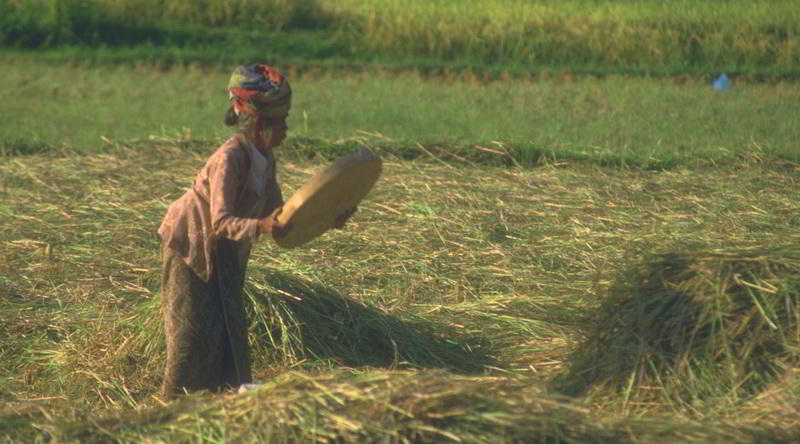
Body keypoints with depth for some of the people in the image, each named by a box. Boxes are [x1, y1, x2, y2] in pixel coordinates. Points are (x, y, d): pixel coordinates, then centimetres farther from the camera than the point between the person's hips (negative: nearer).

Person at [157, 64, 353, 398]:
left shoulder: (265, 160, 0)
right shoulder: (230, 159, -27)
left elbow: (278, 213, 5)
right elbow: (221, 221, -33)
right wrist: (261, 227, -49)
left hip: (223, 252, 8)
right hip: (190, 243, -8)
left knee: (228, 324, 9)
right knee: (194, 328, -6)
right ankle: (176, 401, 3)